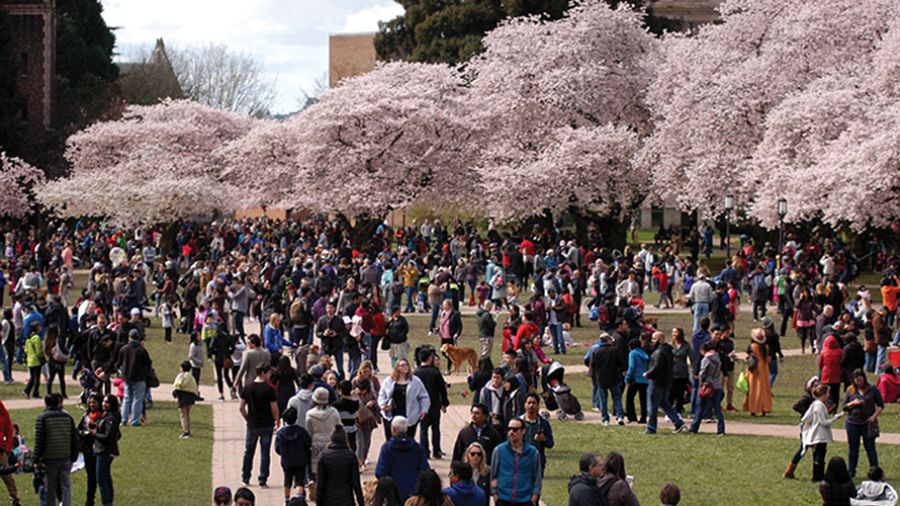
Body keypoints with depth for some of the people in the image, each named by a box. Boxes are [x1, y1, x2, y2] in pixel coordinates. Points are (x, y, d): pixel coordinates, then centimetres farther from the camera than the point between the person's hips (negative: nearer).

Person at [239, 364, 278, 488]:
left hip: (252, 425, 3)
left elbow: (242, 408, 2)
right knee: (264, 454, 5)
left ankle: (245, 479, 21)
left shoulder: (247, 388, -1)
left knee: (248, 452, 16)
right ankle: (262, 481, 5)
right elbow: (274, 410, -13)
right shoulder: (268, 389, -14)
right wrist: (277, 421, 4)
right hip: (267, 426, -3)